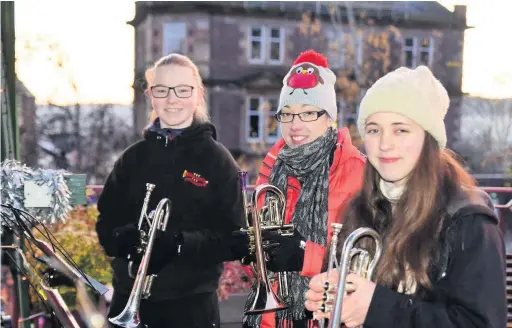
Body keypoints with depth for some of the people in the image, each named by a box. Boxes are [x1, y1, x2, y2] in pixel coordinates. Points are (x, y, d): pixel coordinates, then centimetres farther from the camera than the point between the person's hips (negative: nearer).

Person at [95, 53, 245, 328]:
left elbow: (233, 237, -8)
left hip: (191, 304, -3)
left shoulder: (217, 159, -3)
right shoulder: (132, 158, 7)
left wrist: (180, 244, -23)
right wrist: (128, 238, -15)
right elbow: (106, 225, 7)